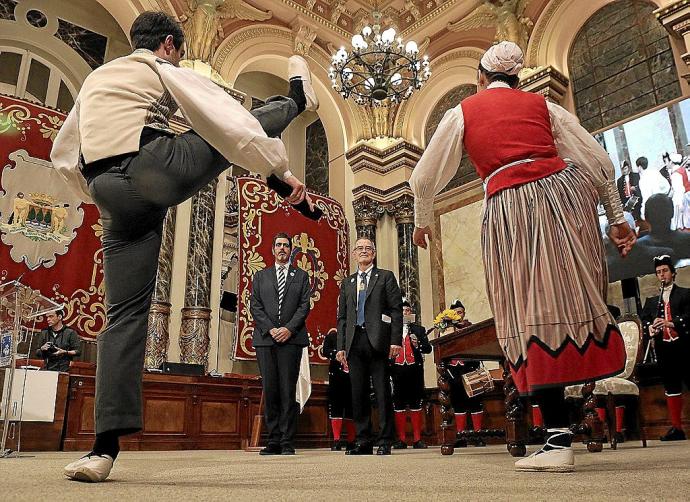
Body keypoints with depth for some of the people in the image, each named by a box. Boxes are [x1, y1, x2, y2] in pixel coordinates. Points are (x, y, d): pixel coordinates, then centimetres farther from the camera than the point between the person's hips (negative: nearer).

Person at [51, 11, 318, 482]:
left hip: (115, 197, 6)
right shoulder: (166, 71, 9)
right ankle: (296, 98, 47)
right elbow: (232, 124, -2)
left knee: (125, 314, 5)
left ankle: (106, 447, 0)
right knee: (250, 123, 15)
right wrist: (284, 171, 1)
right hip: (156, 170, -6)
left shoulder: (94, 79, 29)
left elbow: (63, 154, 30)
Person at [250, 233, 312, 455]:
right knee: (269, 390, 0)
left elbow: (305, 306, 4)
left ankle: (288, 443, -1)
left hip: (291, 338, -1)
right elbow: (255, 306, 8)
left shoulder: (301, 276, 15)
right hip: (265, 338, 2)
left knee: (288, 391, -5)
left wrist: (289, 328, -10)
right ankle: (273, 441, 7)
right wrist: (270, 329, -7)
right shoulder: (260, 276, 18)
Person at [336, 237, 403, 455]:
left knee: (383, 394, -2)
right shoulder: (347, 283, 19)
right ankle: (363, 442, 14)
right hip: (355, 342, 4)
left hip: (378, 340, -3)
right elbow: (342, 317, 16)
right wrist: (341, 347, 7)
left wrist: (396, 341, -9)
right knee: (358, 394, 5)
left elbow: (396, 310, 0)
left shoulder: (386, 277, 8)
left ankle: (385, 443, 6)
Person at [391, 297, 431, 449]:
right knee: (398, 403, 0)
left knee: (416, 402, 1)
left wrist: (418, 345, -10)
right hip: (397, 370, 0)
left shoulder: (419, 329, 15)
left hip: (415, 368, 0)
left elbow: (428, 348, 7)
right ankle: (401, 439, 6)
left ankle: (417, 438, 6)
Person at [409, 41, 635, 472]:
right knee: (574, 296, 19)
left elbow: (425, 179, 17)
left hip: (509, 209, -3)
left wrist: (423, 222, 34)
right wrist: (618, 219, 22)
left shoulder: (462, 113, 16)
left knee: (533, 315, -3)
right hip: (563, 195, 3)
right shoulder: (542, 104, 19)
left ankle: (560, 441, -2)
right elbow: (599, 162, 15)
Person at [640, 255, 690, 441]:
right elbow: (644, 318, 10)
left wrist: (671, 323, -22)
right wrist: (649, 327, -11)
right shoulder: (652, 301, 19)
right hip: (664, 348, 4)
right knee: (671, 387, 7)